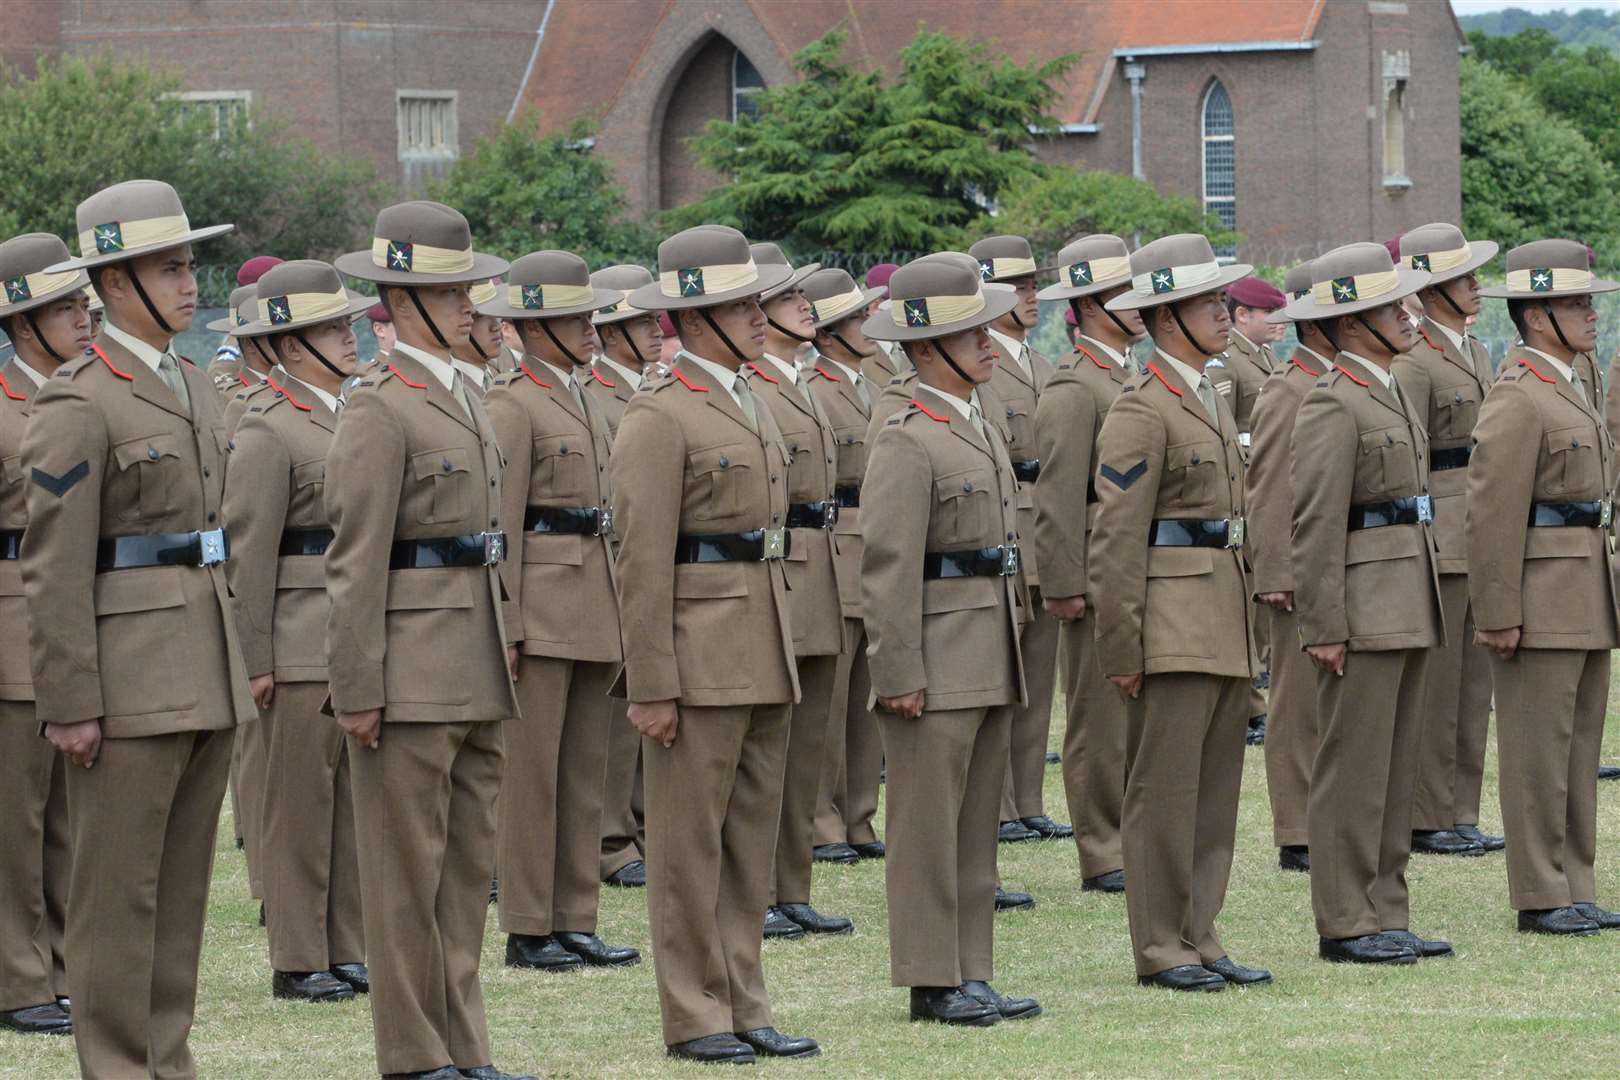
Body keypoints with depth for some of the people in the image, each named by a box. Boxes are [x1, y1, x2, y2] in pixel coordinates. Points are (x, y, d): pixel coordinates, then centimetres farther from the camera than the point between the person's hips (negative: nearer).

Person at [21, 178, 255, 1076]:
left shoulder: (194, 390, 15)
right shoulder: (77, 404, -11)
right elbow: (53, 570, -14)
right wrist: (70, 702, -17)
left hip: (203, 679, 8)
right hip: (128, 681, -8)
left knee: (182, 888, 11)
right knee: (118, 892, -3)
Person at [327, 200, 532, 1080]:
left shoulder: (460, 397, 16)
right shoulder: (379, 410, -12)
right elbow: (356, 561, -15)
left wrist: (505, 639, 16)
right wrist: (356, 692, -17)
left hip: (474, 672, 9)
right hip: (410, 670, -9)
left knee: (468, 865, 11)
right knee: (408, 869, -2)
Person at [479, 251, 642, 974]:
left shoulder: (582, 402, 17)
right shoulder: (512, 405, -9)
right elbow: (500, 524, -13)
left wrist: (614, 617, 18)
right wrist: (506, 628, -17)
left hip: (592, 607, 9)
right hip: (542, 604, -9)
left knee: (585, 770, 9)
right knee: (531, 771, -4)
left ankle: (575, 922, 13)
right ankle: (528, 931, 0)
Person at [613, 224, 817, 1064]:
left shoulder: (749, 406, 16)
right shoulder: (659, 417, -11)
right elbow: (643, 561, -15)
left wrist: (783, 658, 18)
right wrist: (653, 686, -18)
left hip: (762, 656, 8)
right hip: (697, 654, -8)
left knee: (752, 838, 10)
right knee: (689, 842, -1)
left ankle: (743, 1008, 15)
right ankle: (695, 1018, 3)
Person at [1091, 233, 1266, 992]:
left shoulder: (1210, 401, 17)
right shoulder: (1141, 410, -11)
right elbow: (1115, 539, -15)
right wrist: (1121, 649, -17)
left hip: (1224, 624, 9)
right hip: (1172, 624, -9)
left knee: (1214, 788, 10)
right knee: (1162, 788, -3)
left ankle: (1197, 936, 15)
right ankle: (1160, 948, 2)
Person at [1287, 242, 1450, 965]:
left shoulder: (1390, 392, 17)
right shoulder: (1332, 404, -13)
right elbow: (1315, 525, -17)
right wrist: (1322, 628, -20)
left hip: (1407, 608, 9)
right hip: (1362, 613, -9)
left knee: (1394, 770, 11)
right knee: (1352, 771, -4)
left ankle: (1385, 915, 16)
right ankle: (1344, 925, 0)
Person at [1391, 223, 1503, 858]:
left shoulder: (1475, 354, 17)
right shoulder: (1413, 362, -11)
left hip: (1481, 538, 9)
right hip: (1437, 540, -9)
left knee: (1474, 686, 10)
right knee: (1434, 684, -4)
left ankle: (1461, 813, 14)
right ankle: (1425, 821, 1)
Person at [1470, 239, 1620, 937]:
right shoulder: (1517, 397, -14)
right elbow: (1492, 513, -18)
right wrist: (1497, 613, -20)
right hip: (1542, 600, -10)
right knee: (1538, 749, -4)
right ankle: (1541, 898, 1)